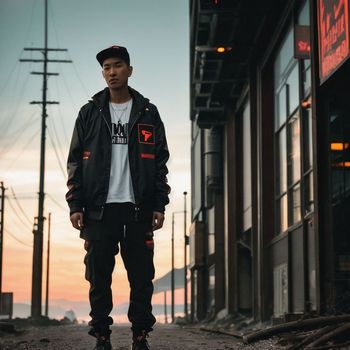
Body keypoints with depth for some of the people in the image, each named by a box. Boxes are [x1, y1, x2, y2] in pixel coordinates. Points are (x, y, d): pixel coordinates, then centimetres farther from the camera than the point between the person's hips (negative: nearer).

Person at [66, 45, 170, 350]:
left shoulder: (148, 113, 10)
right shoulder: (90, 113, 11)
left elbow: (160, 162, 9)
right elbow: (76, 161, 8)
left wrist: (160, 205, 0)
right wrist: (75, 204, -1)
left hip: (138, 209, 0)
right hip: (99, 208, 0)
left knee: (141, 275, -1)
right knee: (99, 275, 0)